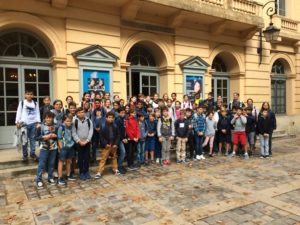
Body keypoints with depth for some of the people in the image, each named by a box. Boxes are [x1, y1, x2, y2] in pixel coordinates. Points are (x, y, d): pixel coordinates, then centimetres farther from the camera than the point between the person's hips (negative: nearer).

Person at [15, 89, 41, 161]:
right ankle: (25, 155, 12)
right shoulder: (22, 102, 4)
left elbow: (37, 113, 8)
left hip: (33, 123, 2)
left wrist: (38, 123, -1)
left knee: (33, 139, 8)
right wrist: (17, 122, -4)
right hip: (24, 123, -2)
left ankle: (33, 153, 17)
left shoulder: (35, 103, 9)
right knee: (24, 140, 1)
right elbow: (19, 112, 3)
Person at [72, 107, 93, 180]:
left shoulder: (88, 121, 2)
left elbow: (91, 131, -2)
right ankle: (81, 173, 15)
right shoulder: (75, 122, -2)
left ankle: (86, 172, 19)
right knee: (80, 158, 5)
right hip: (79, 143, -1)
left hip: (87, 142, 1)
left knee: (87, 157, 6)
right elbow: (73, 133, -5)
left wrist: (86, 141, -10)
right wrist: (79, 141, -12)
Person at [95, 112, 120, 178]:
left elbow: (118, 136, 5)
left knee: (114, 157, 17)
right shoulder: (103, 126, -8)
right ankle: (99, 172, 3)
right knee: (103, 159, -2)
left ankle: (115, 169, 31)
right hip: (106, 145, -3)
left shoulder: (115, 126, 1)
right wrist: (105, 144, -13)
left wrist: (116, 144, -5)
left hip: (114, 145, 3)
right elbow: (101, 136, -7)